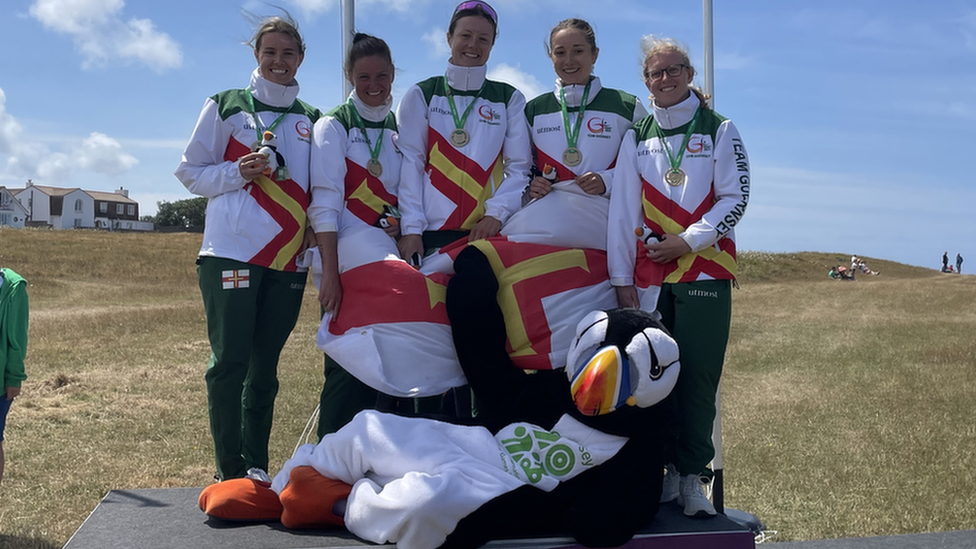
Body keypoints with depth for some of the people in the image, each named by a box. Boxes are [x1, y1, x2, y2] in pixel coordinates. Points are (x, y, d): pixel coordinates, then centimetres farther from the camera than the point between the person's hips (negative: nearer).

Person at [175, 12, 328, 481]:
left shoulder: (312, 120, 16)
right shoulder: (227, 106, 7)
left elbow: (320, 186, 20)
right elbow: (191, 171, 6)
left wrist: (318, 226, 1)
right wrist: (239, 171, -12)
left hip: (287, 259, 3)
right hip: (231, 253, -3)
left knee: (265, 367, 7)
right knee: (230, 362, -7)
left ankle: (258, 469, 16)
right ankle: (230, 473, 1)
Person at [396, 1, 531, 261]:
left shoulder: (510, 99, 11)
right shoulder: (421, 95, 9)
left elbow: (519, 166, 5)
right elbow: (410, 163, 2)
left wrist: (496, 213, -10)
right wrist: (411, 228, -7)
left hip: (487, 230, 1)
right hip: (432, 229, -1)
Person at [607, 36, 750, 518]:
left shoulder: (719, 129, 8)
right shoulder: (637, 137, 13)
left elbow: (735, 198, 0)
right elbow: (623, 209, 8)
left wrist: (686, 242, -10)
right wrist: (622, 278, 2)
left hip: (705, 271, -2)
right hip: (650, 274, 2)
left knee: (697, 378, -5)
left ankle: (692, 476, 4)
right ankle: (664, 472, 11)